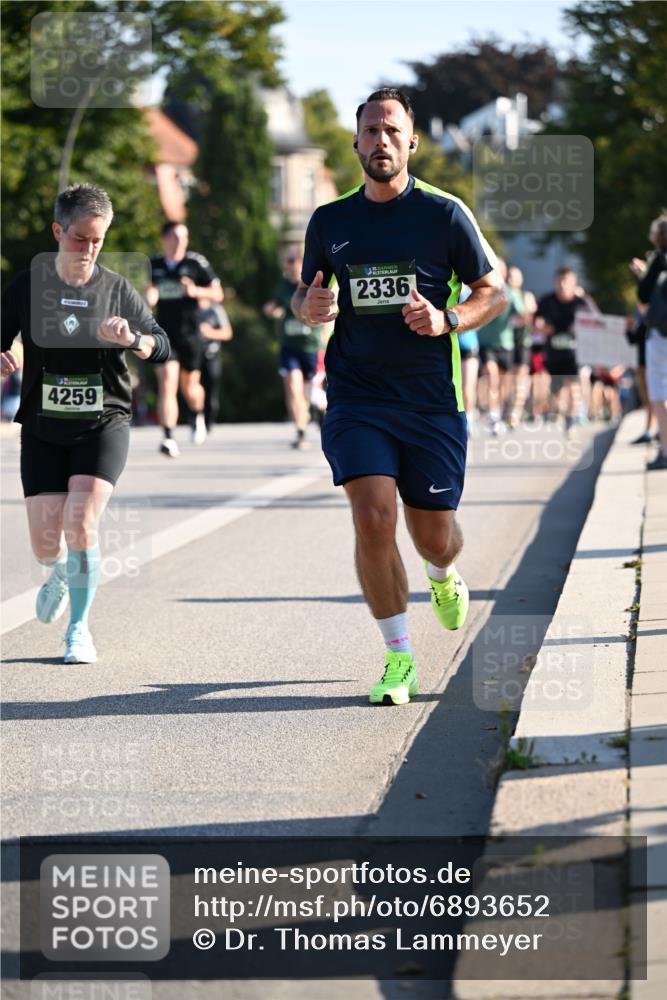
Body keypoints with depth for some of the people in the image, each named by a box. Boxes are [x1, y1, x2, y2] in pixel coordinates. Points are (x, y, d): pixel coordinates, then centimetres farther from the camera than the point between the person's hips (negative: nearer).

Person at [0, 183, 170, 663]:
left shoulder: (117, 290, -1)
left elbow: (163, 348, -1)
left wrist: (132, 338, -23)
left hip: (103, 425, -1)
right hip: (43, 427, 1)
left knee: (81, 523, -19)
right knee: (46, 542, -2)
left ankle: (80, 628, 0)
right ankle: (62, 574, 37)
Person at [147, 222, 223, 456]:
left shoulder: (197, 263, -2)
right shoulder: (154, 265, 6)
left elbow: (218, 294, 1)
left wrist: (196, 291, -17)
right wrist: (149, 298, -2)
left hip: (189, 334, -1)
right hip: (164, 334, 1)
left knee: (190, 386, 11)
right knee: (167, 385, -13)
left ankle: (198, 417, 45)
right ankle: (168, 439, -16)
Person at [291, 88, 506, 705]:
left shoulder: (445, 213, -1)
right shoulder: (330, 220, 6)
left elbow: (494, 293, 4)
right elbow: (305, 296, 19)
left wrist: (447, 319, -16)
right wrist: (309, 307, -6)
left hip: (433, 400, -1)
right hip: (356, 396, 1)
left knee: (433, 537, 6)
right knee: (372, 517, -17)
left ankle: (443, 575, 46)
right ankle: (399, 658, -3)